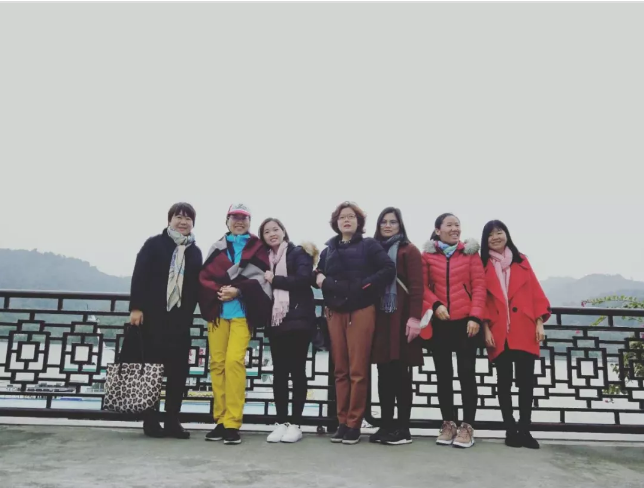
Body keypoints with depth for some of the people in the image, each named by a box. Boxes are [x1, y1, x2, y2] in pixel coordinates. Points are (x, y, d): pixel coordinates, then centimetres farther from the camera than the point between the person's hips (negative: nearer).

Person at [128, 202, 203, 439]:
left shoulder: (195, 252, 13)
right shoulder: (154, 244, 4)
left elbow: (195, 286, 10)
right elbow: (139, 276, -4)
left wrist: (189, 316, 4)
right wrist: (136, 307, -13)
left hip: (180, 318, 3)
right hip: (153, 315, -3)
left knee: (179, 369, 1)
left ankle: (172, 421, 11)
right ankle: (150, 421, 12)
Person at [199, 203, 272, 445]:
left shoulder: (258, 248, 6)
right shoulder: (217, 248, 15)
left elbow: (262, 279, -3)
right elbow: (204, 277, 7)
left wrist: (238, 291, -16)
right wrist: (218, 291, -12)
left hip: (242, 312, -3)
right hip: (217, 311, 3)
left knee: (234, 361, -14)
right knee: (217, 363, 3)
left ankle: (232, 423, -7)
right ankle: (220, 420, 13)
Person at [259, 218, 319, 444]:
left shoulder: (298, 253, 1)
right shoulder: (266, 258, 17)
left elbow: (303, 280, -14)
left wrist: (274, 280, -9)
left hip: (298, 320, -5)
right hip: (275, 322, 5)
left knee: (297, 371, 1)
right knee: (279, 372, 5)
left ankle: (295, 423, 7)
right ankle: (281, 422, 12)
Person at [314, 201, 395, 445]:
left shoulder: (369, 245, 2)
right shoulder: (328, 250, 16)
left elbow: (389, 269, -9)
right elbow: (318, 277, 14)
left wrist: (364, 285, -14)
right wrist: (320, 279, -7)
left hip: (361, 312, -4)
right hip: (335, 314, 4)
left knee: (358, 370, -2)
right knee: (340, 370, 7)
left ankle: (354, 424, 7)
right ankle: (342, 422, 15)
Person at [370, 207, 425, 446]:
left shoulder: (409, 250, 1)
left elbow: (416, 286, -7)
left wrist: (414, 317, -17)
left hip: (400, 318, -5)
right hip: (379, 318, 5)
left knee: (401, 373, 0)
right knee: (384, 373, 7)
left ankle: (403, 428, 8)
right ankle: (386, 425, 16)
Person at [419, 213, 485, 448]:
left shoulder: (470, 252, 4)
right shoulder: (427, 255, 5)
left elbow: (479, 286, -1)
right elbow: (423, 286, 4)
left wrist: (475, 316, -10)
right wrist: (436, 305, -13)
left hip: (465, 321, -1)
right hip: (439, 322, 1)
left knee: (466, 373, 1)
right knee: (443, 374, 7)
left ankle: (467, 426, 10)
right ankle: (448, 423, 18)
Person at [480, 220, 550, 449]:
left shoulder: (521, 261, 10)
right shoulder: (483, 266, 6)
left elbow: (535, 292, 7)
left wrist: (539, 323, -1)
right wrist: (486, 329, -6)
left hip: (525, 331, 1)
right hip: (498, 333, -1)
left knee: (526, 379, 1)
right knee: (504, 380, 4)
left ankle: (524, 430, 11)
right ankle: (511, 430, 12)